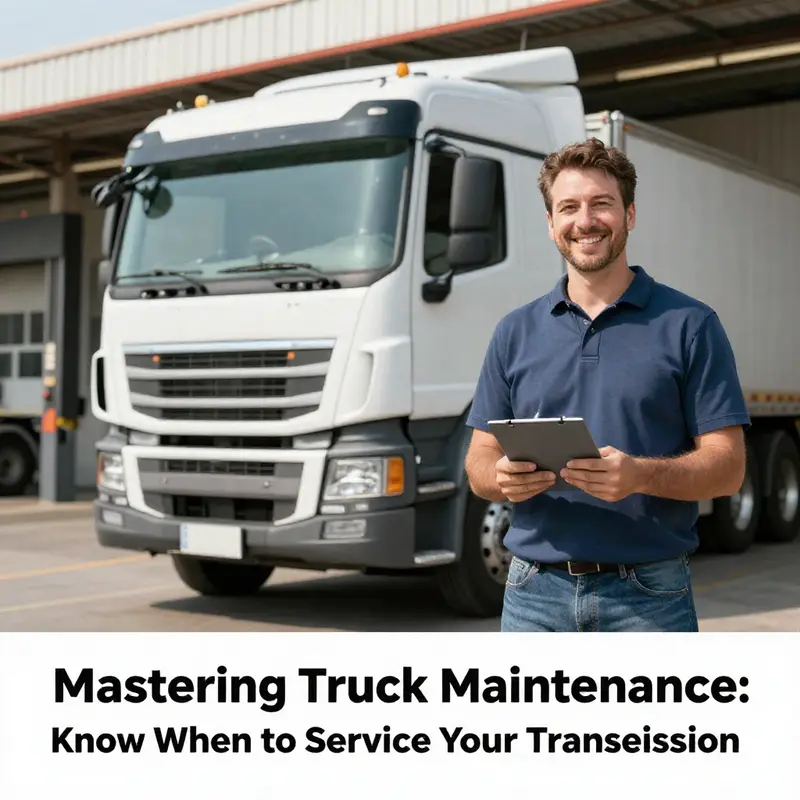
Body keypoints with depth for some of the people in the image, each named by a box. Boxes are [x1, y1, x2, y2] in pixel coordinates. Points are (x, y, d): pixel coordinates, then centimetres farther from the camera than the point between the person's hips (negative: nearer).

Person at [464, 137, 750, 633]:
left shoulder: (690, 325, 1)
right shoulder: (516, 332, 11)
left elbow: (727, 468, -4)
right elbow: (479, 461, 10)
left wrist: (640, 475, -22)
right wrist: (504, 478, -13)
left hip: (650, 595, -2)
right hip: (535, 593, 3)